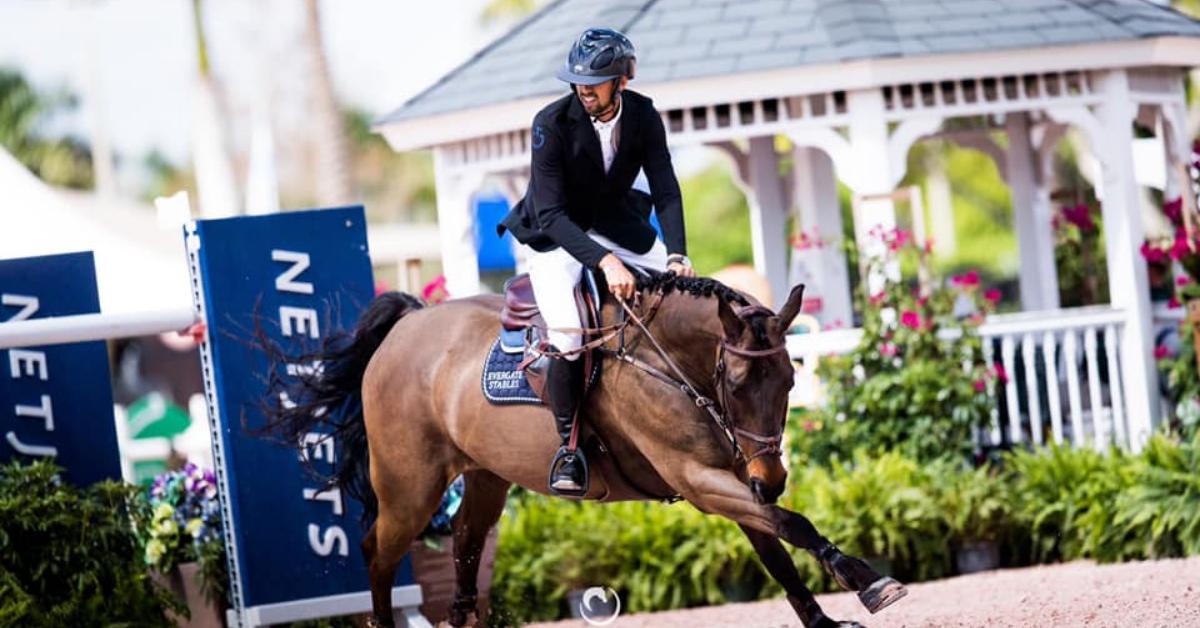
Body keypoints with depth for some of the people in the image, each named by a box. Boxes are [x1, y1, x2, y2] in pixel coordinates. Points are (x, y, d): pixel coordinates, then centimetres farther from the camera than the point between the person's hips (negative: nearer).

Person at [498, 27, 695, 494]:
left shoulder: (643, 117, -12)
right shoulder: (551, 124, -25)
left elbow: (666, 192, -11)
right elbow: (550, 214, -28)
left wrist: (676, 255, -28)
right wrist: (604, 262, -40)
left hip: (618, 226, 5)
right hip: (556, 236, -5)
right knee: (567, 334, -27)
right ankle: (567, 445, -10)